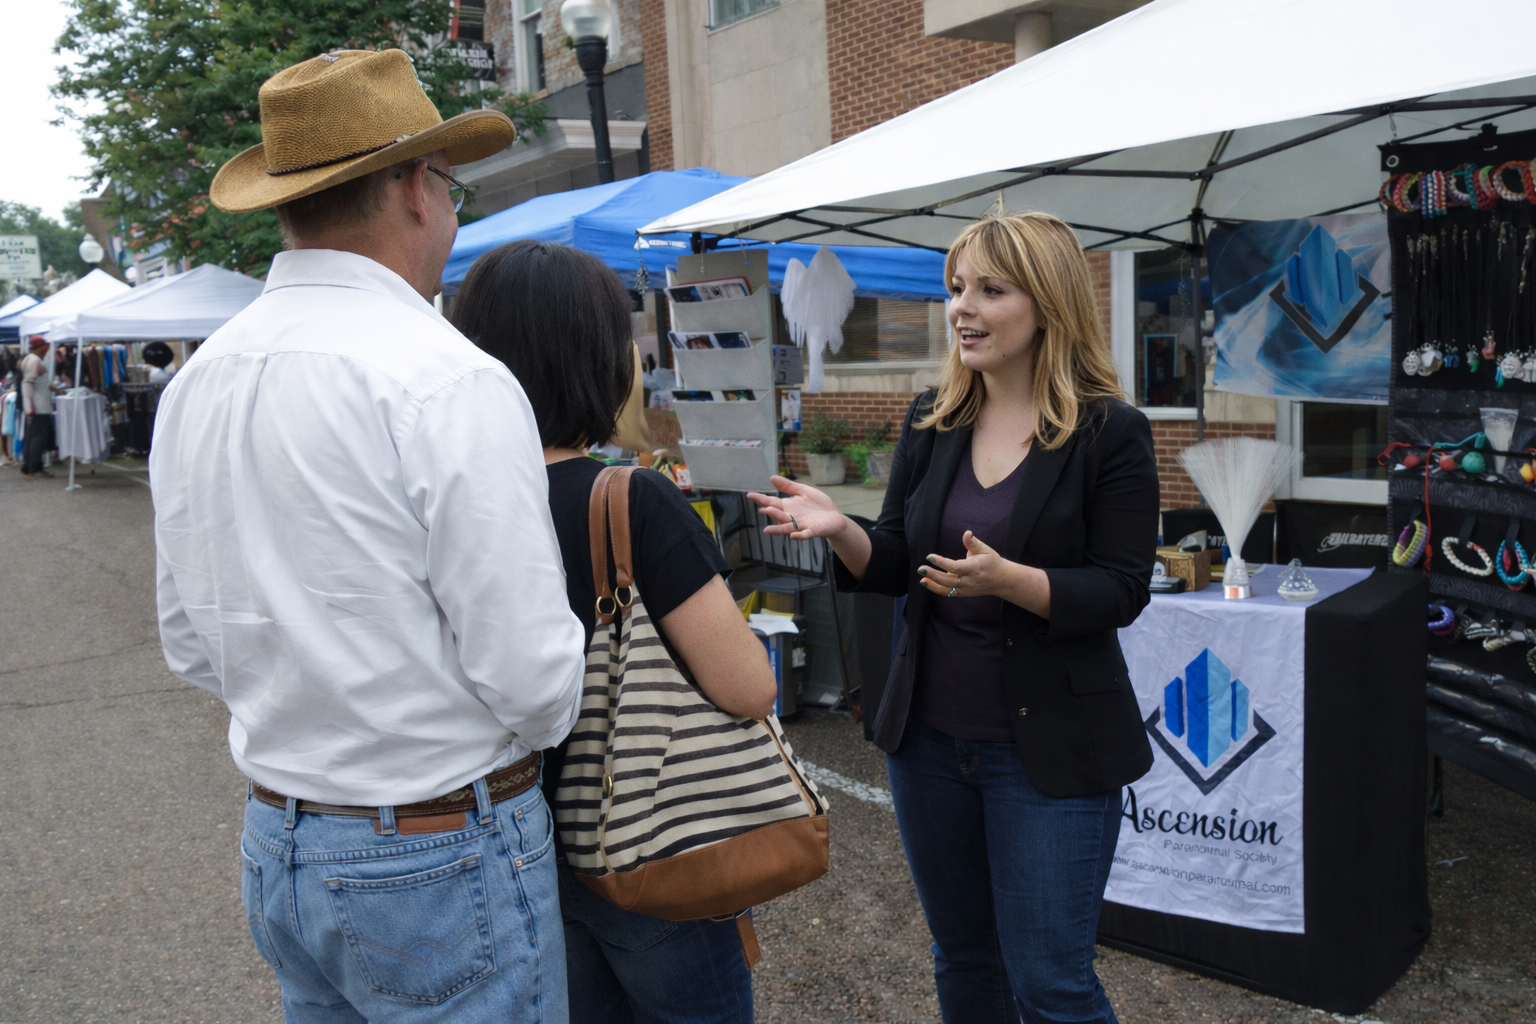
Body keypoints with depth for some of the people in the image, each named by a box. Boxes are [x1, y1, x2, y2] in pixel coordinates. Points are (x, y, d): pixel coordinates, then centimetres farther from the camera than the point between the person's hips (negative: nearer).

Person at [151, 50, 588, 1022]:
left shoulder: (194, 384, 3)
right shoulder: (452, 383, -22)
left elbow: (192, 646, 11)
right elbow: (533, 678, -21)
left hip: (275, 851, 8)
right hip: (443, 861, -7)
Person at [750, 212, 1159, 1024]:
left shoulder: (1111, 433, -11)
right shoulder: (931, 421, 3)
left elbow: (1121, 592, -13)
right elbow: (897, 567, 6)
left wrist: (1005, 578, -29)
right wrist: (839, 530, -15)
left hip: (1050, 743, -5)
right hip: (930, 734, 5)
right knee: (963, 958, 21)